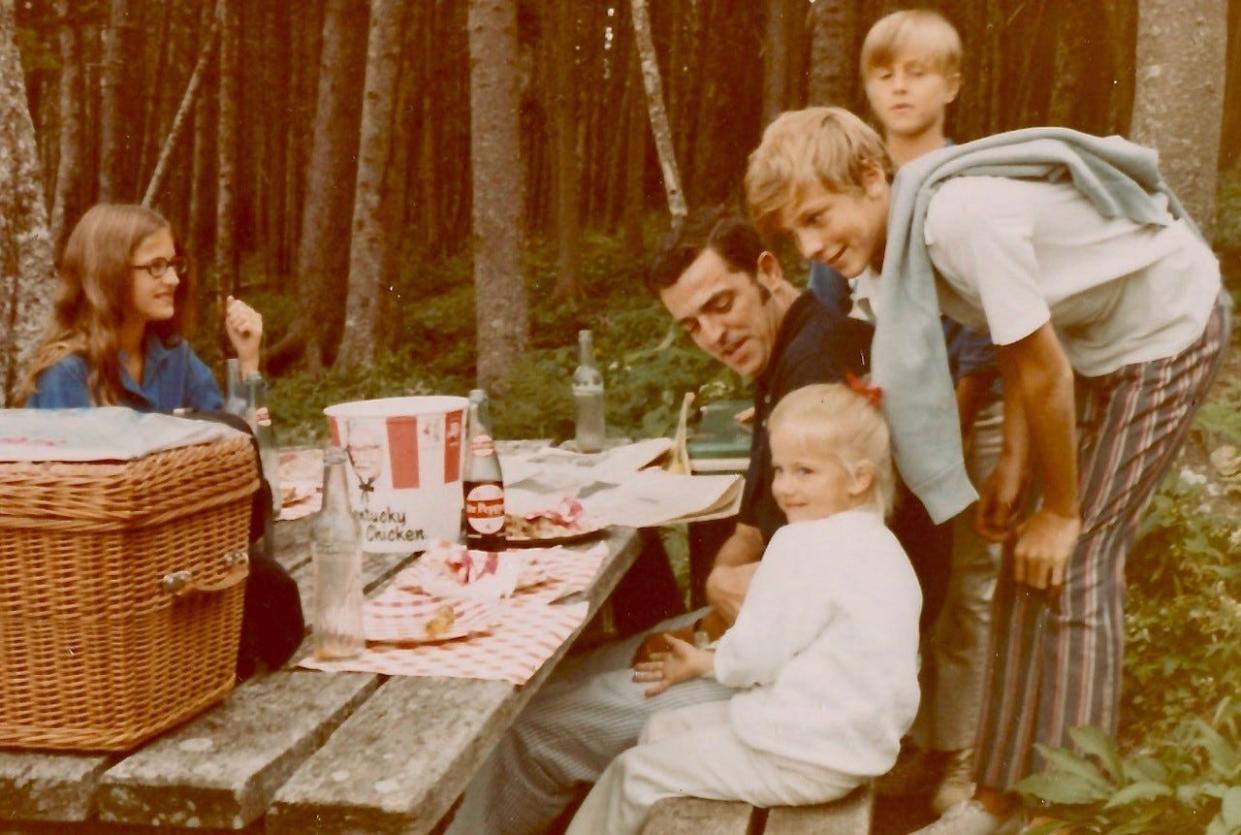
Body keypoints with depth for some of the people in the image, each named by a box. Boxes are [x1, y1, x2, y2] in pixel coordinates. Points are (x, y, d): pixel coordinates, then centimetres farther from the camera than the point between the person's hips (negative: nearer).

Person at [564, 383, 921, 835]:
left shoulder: (806, 545, -21)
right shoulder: (877, 543, 9)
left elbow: (754, 655, -19)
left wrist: (704, 662, 2)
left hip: (808, 759, -10)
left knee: (632, 773, 0)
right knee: (661, 728, 19)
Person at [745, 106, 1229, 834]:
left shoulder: (964, 219, -35)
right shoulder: (912, 229, -9)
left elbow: (1044, 372, -27)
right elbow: (1020, 344, -1)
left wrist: (1062, 511, -15)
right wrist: (1014, 468, -6)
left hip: (1170, 330, -8)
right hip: (1100, 333, 8)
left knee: (1069, 563, -8)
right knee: (1030, 557, 6)